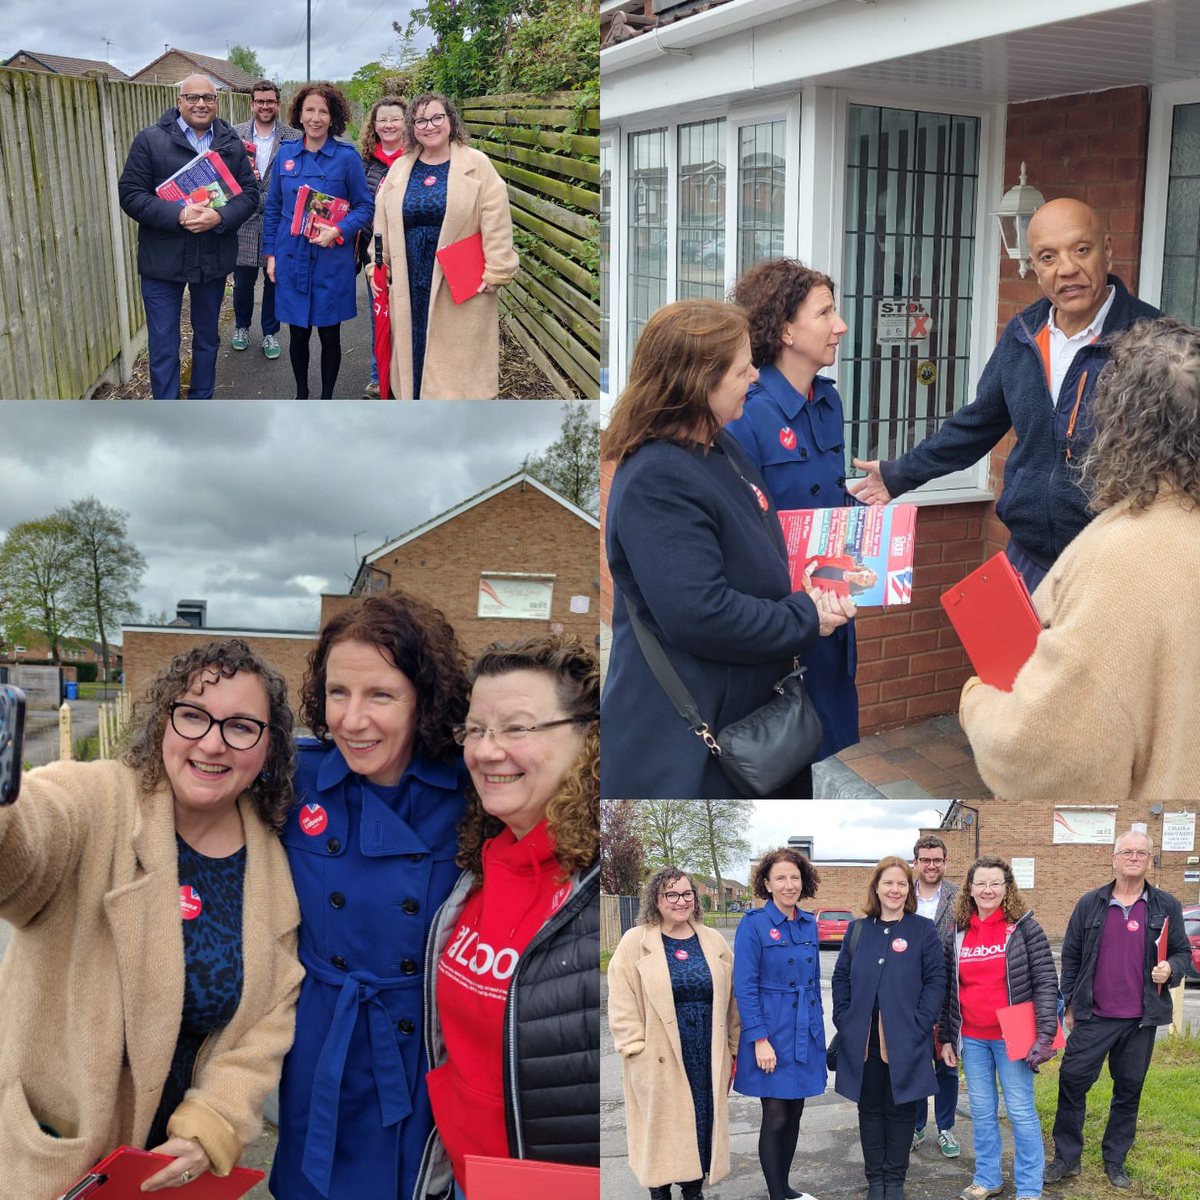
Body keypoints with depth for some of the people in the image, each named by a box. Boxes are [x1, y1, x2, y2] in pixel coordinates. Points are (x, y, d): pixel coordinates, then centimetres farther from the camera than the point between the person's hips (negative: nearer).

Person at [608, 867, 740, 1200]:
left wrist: (734, 1048, 8)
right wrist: (635, 1049, -11)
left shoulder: (714, 942, 8)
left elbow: (730, 1000, 10)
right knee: (662, 1124, 4)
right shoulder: (635, 942, -3)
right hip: (660, 1058, -3)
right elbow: (622, 1004, -5)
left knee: (702, 1122, 8)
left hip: (707, 1056, 3)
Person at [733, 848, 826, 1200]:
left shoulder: (809, 924, 7)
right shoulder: (753, 924, -11)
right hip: (772, 1033, -6)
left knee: (794, 1113, 12)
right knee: (775, 1117, -1)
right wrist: (760, 1039, -18)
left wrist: (817, 1025, 12)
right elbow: (744, 987, -13)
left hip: (805, 1033, 6)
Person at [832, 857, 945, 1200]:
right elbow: (841, 978, 10)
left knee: (900, 1109, 6)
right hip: (863, 1040, 3)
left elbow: (936, 980, -5)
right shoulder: (857, 930, 8)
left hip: (905, 1041, -2)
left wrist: (919, 1024, -13)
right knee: (870, 1109, 9)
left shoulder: (923, 930, -1)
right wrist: (843, 1021, -1)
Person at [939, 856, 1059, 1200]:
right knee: (982, 1111, 12)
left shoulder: (1024, 928, -7)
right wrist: (947, 1038, 10)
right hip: (972, 1039, 4)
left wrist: (1045, 1034, -16)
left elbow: (1046, 982, -9)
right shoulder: (959, 934, 6)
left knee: (1020, 1111, 2)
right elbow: (950, 989, 11)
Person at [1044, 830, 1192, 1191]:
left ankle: (1115, 1161, 24)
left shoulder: (1166, 907, 2)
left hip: (1141, 1019, 0)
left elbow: (1182, 952, 9)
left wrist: (1172, 969, -14)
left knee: (1129, 1091, 10)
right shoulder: (1090, 904, 2)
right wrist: (1069, 1005, 6)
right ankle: (1066, 1158, 13)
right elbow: (1071, 956, 7)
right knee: (1072, 1082, 0)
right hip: (1092, 1017, 0)